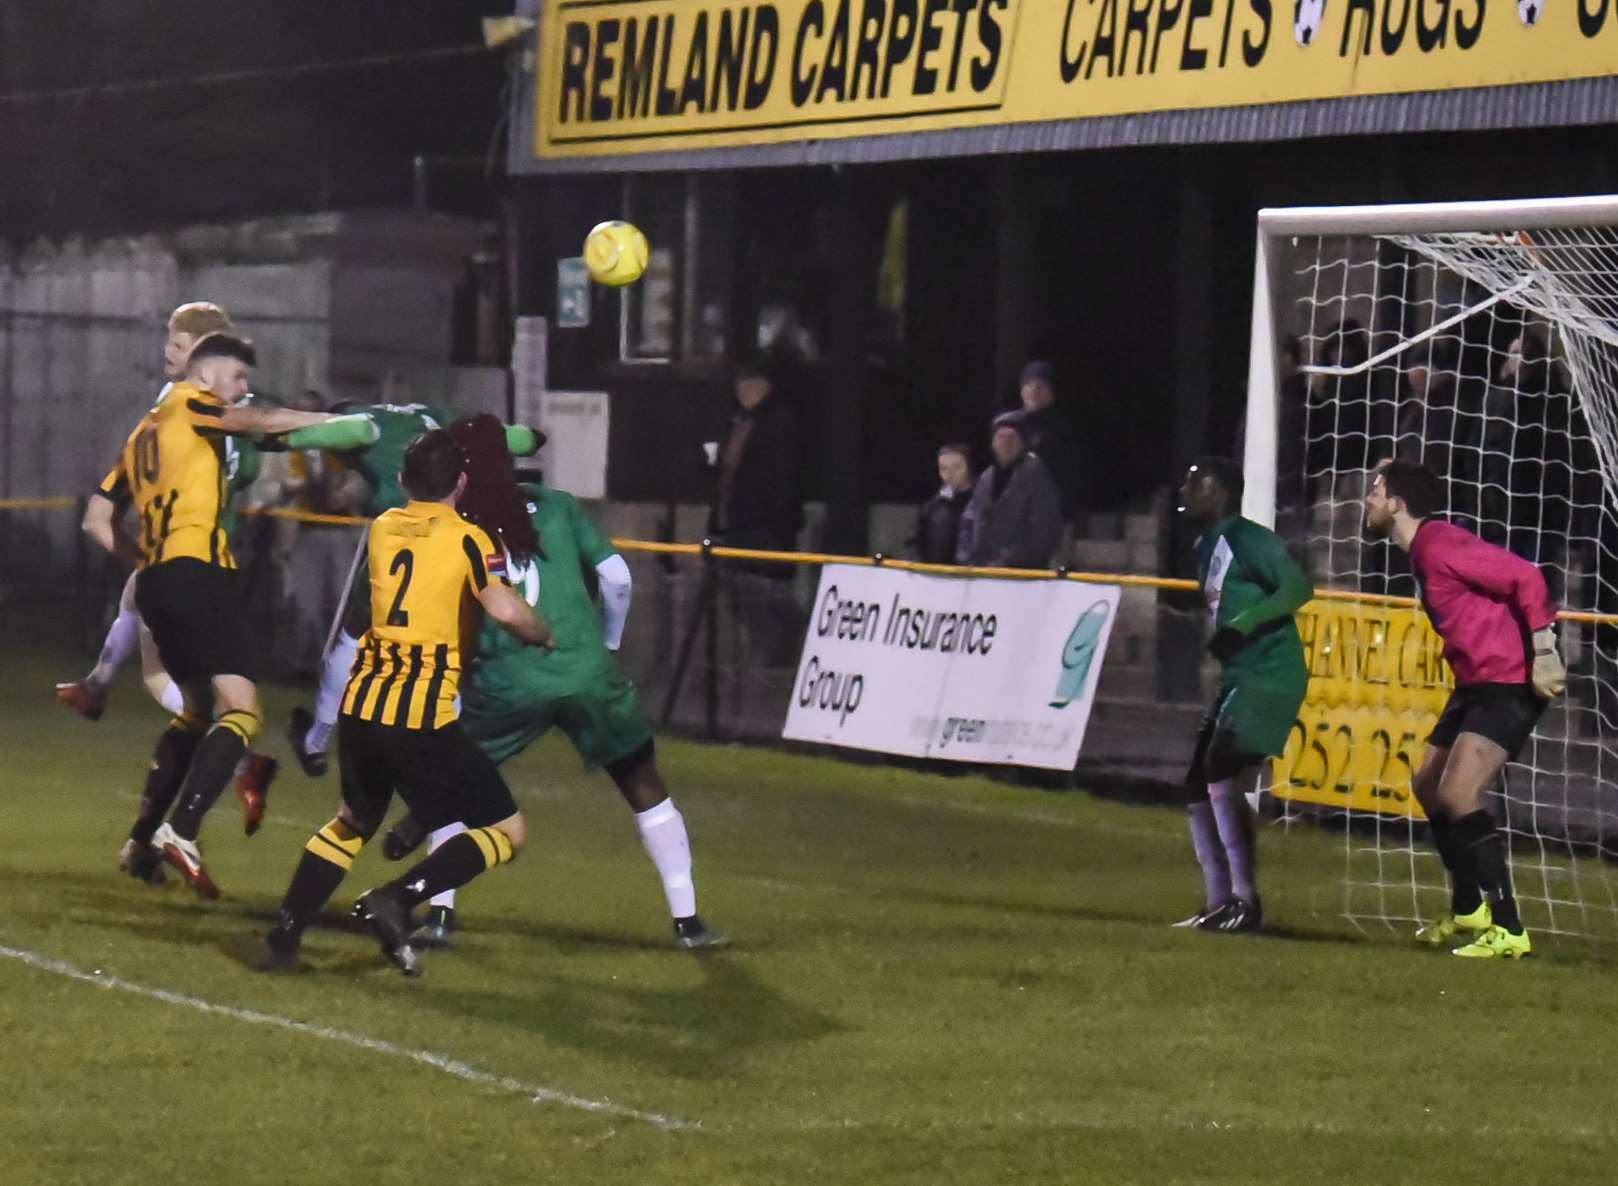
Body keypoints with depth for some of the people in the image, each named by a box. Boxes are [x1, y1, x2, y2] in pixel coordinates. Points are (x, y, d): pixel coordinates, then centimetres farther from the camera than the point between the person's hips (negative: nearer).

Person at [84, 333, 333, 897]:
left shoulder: (143, 434, 26)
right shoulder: (190, 403, 4)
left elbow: (97, 520, 25)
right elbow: (256, 421, -16)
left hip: (155, 582, 9)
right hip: (199, 572, -9)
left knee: (197, 708, 23)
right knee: (241, 708, -15)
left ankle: (144, 834, 19)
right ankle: (181, 831, -30)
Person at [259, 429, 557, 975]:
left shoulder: (382, 528, 12)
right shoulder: (467, 540, -5)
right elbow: (506, 610, -19)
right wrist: (546, 637, 0)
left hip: (361, 703, 6)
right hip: (424, 716, -6)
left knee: (354, 819, 28)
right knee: (507, 831, 4)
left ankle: (284, 935, 19)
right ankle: (396, 900, -13)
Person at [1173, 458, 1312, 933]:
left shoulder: (1247, 538, -12)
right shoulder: (1208, 546, 16)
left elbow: (1298, 587, -24)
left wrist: (1241, 627, -30)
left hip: (1271, 675, -10)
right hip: (1239, 678, 10)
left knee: (1221, 773, -18)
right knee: (1198, 784, 9)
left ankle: (1245, 899, -16)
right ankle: (1219, 902, 14)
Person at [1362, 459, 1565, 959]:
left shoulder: (1440, 544, -18)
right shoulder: (1423, 551, 13)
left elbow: (1526, 578, -23)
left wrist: (1543, 652, -25)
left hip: (1511, 682, -11)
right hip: (1477, 683, 11)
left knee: (1457, 796, -21)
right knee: (1429, 787, 19)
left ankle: (1507, 930, -20)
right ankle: (1469, 910, 35)